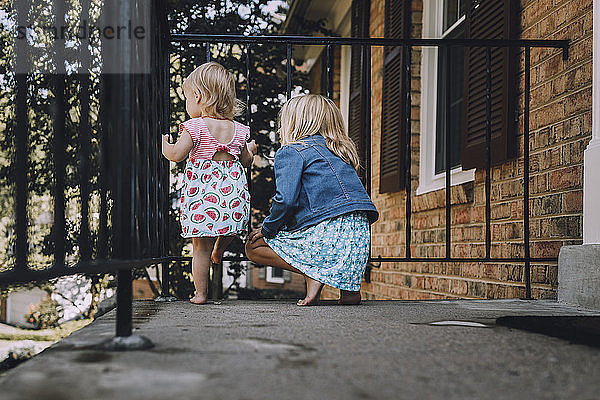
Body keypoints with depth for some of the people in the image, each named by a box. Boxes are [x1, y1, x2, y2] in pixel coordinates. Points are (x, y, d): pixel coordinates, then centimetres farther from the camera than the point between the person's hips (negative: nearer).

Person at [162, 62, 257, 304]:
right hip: (233, 194, 3)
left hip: (201, 195, -3)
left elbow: (176, 154, -10)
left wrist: (164, 145, 10)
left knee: (200, 247, 4)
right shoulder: (239, 130, 6)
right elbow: (246, 162, 15)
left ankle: (200, 293, 10)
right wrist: (250, 151, 36)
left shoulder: (194, 127, -8)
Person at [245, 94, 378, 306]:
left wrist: (267, 229, 5)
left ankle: (313, 273, -8)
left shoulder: (291, 152, 1)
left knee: (253, 246, 12)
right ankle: (348, 282, 12)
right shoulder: (340, 153, 23)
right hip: (360, 235, 7)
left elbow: (286, 200, -12)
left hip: (326, 232, -7)